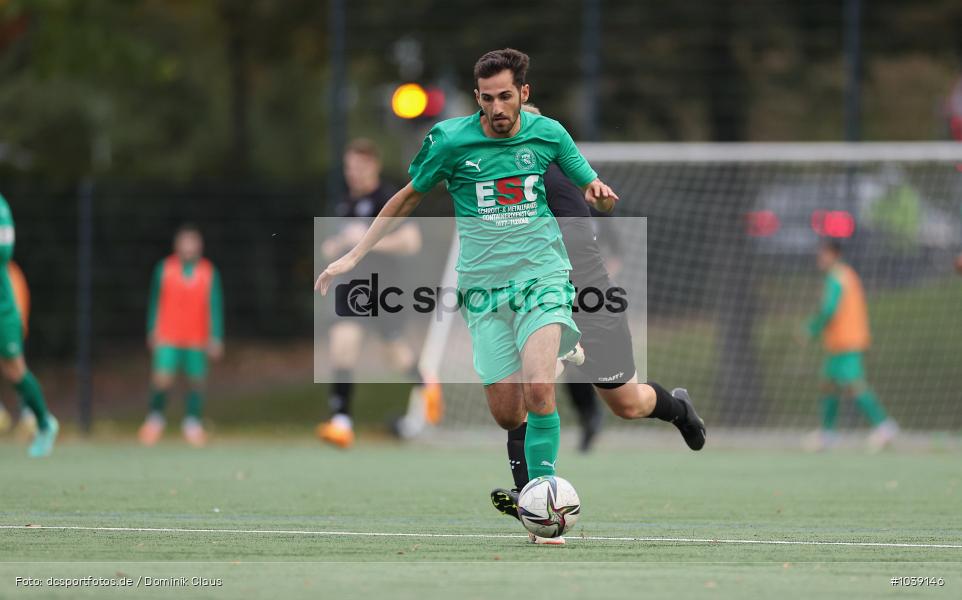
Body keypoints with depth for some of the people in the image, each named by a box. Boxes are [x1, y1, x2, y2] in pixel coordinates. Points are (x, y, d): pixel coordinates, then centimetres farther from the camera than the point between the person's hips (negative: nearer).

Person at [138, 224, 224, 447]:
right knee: (162, 380, -10)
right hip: (167, 338, -1)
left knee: (196, 381, 2)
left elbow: (215, 307, 3)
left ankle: (193, 423, 19)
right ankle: (155, 416, 13)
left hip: (197, 340, 1)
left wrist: (216, 338, -2)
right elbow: (155, 301, 11)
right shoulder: (164, 268, 1)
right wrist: (152, 331, 11)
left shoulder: (209, 272, 1)